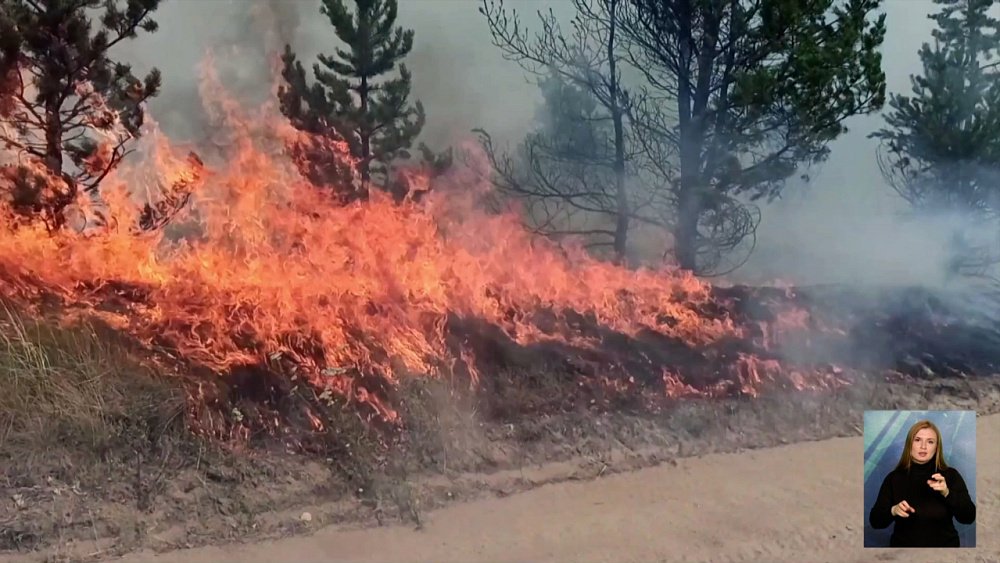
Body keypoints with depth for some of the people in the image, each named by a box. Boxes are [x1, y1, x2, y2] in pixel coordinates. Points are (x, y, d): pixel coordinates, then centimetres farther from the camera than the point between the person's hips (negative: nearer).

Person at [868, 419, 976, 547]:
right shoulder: (894, 478, 2)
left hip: (944, 545, 0)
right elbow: (875, 521, -1)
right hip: (904, 545, 0)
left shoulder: (950, 475, 3)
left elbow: (969, 517, -6)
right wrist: (893, 511, -19)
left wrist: (946, 493, -20)